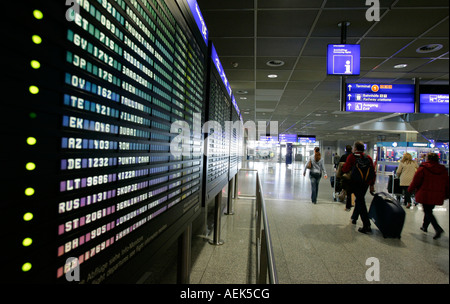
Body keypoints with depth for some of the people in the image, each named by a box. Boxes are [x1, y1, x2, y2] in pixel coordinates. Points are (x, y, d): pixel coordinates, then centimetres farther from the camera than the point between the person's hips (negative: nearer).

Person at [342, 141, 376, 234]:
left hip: (356, 183, -5)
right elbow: (373, 172, 8)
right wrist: (372, 184, 14)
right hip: (366, 183, 5)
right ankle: (354, 217, 37)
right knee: (359, 199, 21)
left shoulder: (351, 157, -5)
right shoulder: (368, 158, 8)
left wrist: (342, 166, 15)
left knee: (360, 202, -4)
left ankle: (367, 225, -8)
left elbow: (345, 169, -8)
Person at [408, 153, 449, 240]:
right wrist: (446, 195, 25)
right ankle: (425, 226, 30)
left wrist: (410, 189, 8)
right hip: (437, 196, 6)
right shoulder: (443, 170, 7)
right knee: (429, 210, 19)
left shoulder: (423, 168, -10)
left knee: (428, 212, 0)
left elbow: (416, 181, -7)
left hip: (425, 195, -6)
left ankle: (438, 228, -16)